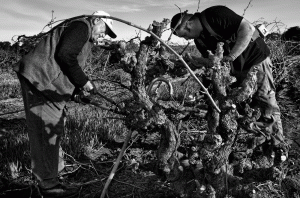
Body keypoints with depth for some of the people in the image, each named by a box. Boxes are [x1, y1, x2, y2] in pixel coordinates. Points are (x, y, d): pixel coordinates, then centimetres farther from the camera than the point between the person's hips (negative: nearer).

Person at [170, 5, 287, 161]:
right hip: (234, 67, 8)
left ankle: (278, 145, 7)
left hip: (256, 58, -7)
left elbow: (248, 29, -29)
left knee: (267, 102, -7)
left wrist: (230, 56, -33)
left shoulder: (215, 15, -24)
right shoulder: (199, 39, 0)